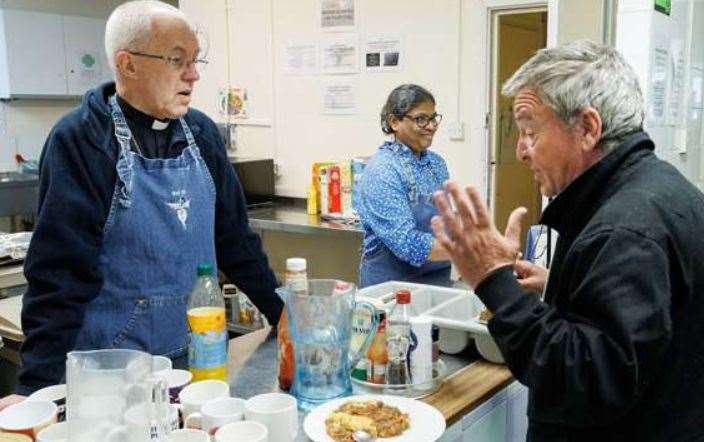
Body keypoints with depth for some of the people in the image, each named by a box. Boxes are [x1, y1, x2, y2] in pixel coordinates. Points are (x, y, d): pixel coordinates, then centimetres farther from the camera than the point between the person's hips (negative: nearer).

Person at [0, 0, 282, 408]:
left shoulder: (202, 134, 3)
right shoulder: (80, 140, -13)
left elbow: (235, 238, 9)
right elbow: (60, 270, -17)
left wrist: (288, 316, 8)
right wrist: (38, 386, -19)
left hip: (198, 357, 5)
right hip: (110, 371, -5)